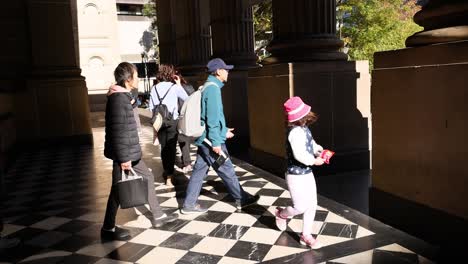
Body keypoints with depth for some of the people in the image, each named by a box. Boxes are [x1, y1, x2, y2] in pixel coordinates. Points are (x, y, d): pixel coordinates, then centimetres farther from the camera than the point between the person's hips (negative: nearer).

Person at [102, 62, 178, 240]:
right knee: (119, 190, 1)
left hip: (130, 152, 10)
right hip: (124, 153, -10)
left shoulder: (122, 96, 12)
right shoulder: (118, 98, -19)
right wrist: (124, 158, -23)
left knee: (147, 177, 16)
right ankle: (108, 228, 17)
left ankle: (158, 216, 27)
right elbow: (118, 131, -23)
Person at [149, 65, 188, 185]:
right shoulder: (175, 87, -6)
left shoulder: (154, 88, 3)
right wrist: (179, 85, 10)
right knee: (171, 148, 0)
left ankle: (166, 172, 31)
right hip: (172, 121, -4)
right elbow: (186, 98, 6)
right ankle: (169, 176, -4)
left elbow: (151, 107, 2)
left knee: (163, 147, 16)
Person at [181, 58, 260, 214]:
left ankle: (189, 204, 15)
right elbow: (212, 118, -22)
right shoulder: (213, 88, -16)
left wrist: (224, 131, 26)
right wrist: (216, 141, -22)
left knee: (199, 170, 11)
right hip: (211, 139, -9)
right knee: (226, 170, 4)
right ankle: (241, 200, 18)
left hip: (204, 139, 9)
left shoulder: (208, 87, 15)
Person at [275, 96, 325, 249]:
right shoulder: (296, 132, -26)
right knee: (300, 207, 2)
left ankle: (306, 235, 27)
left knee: (312, 205, 12)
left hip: (307, 173, 9)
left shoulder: (304, 129, 4)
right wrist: (314, 161, -19)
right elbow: (299, 154, -34)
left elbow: (311, 142, 21)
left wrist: (320, 151, 3)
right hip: (296, 176, -9)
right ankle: (281, 214, 34)